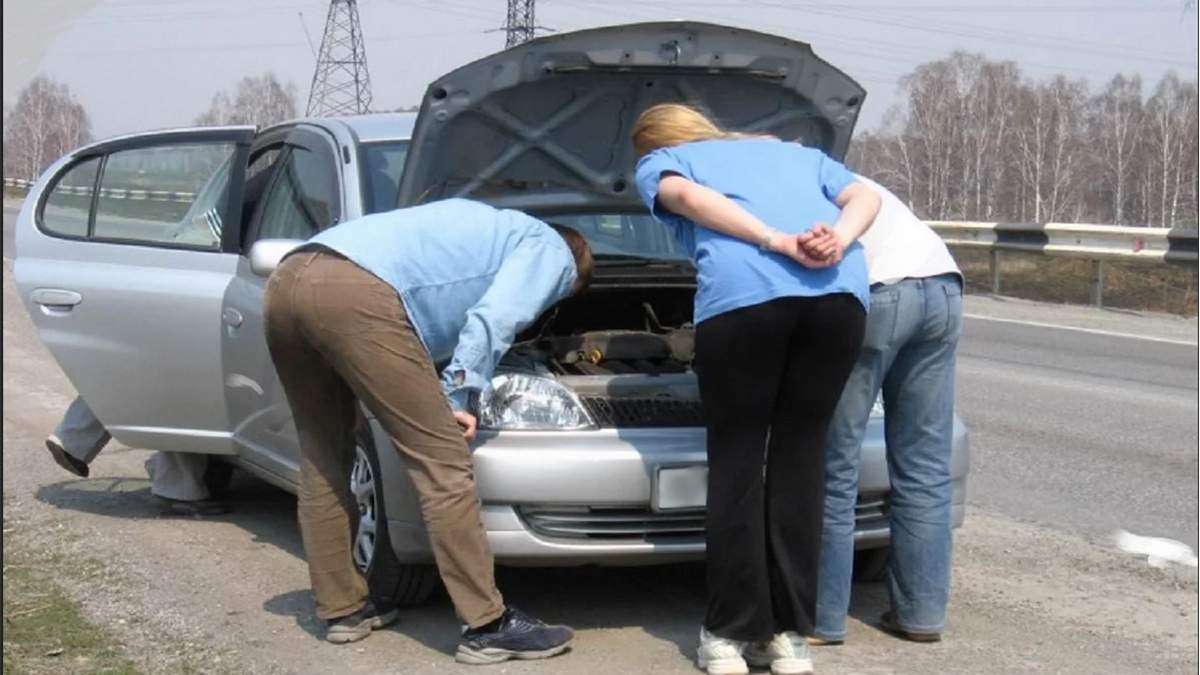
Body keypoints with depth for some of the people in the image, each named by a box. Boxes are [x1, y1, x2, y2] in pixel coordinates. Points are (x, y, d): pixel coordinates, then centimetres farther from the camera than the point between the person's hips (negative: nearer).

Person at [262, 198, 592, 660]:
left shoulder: (484, 227, 41)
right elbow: (494, 318, -2)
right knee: (442, 462, -3)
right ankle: (488, 626, 1)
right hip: (356, 293, -9)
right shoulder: (550, 249, 16)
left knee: (323, 460, 20)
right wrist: (457, 397, 1)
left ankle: (342, 609, 29)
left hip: (287, 280, 9)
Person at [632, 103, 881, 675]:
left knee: (736, 462, 9)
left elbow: (686, 196, 4)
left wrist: (781, 244, -5)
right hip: (840, 292, 4)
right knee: (800, 458, 13)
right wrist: (837, 243, 3)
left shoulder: (658, 162, 29)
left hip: (743, 295, -3)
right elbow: (865, 198, 23)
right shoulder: (793, 151, 41)